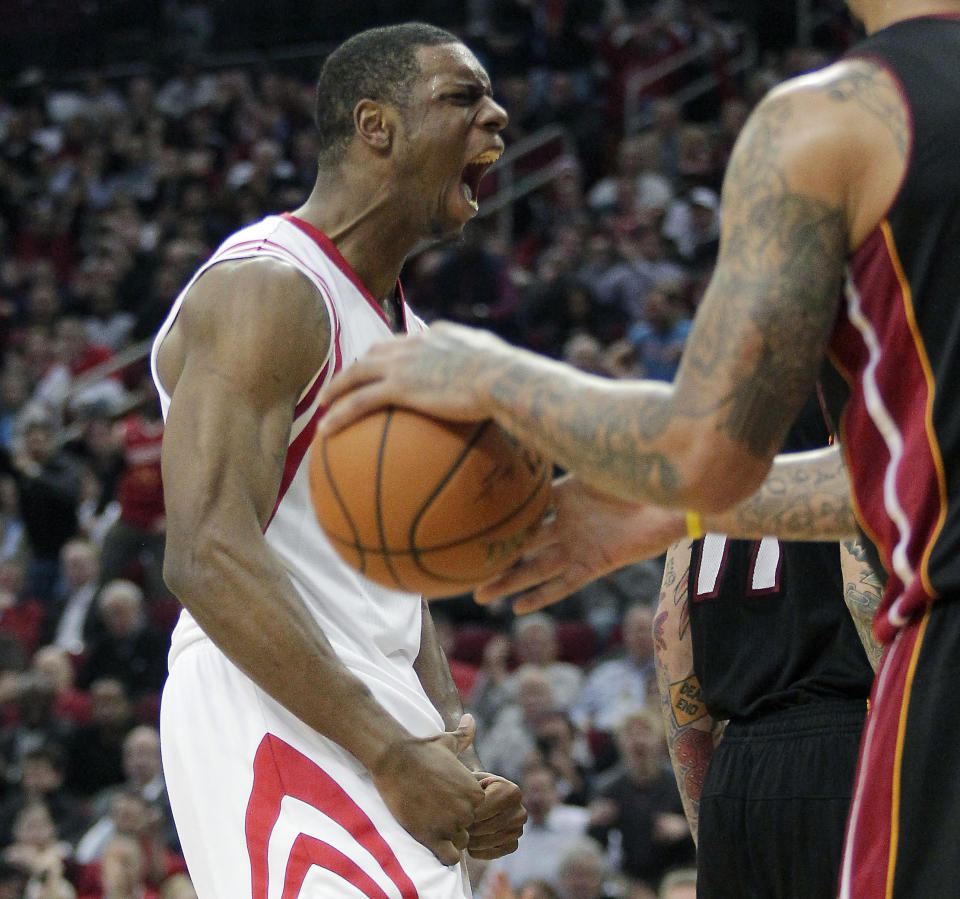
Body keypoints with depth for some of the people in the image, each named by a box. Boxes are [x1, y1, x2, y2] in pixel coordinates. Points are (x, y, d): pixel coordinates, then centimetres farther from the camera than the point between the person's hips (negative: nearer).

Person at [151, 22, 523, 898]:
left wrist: (452, 746, 7)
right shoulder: (266, 290, -10)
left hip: (381, 722, 10)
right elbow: (208, 556, -21)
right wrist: (392, 755, -25)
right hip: (272, 722, -10)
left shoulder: (408, 335, 21)